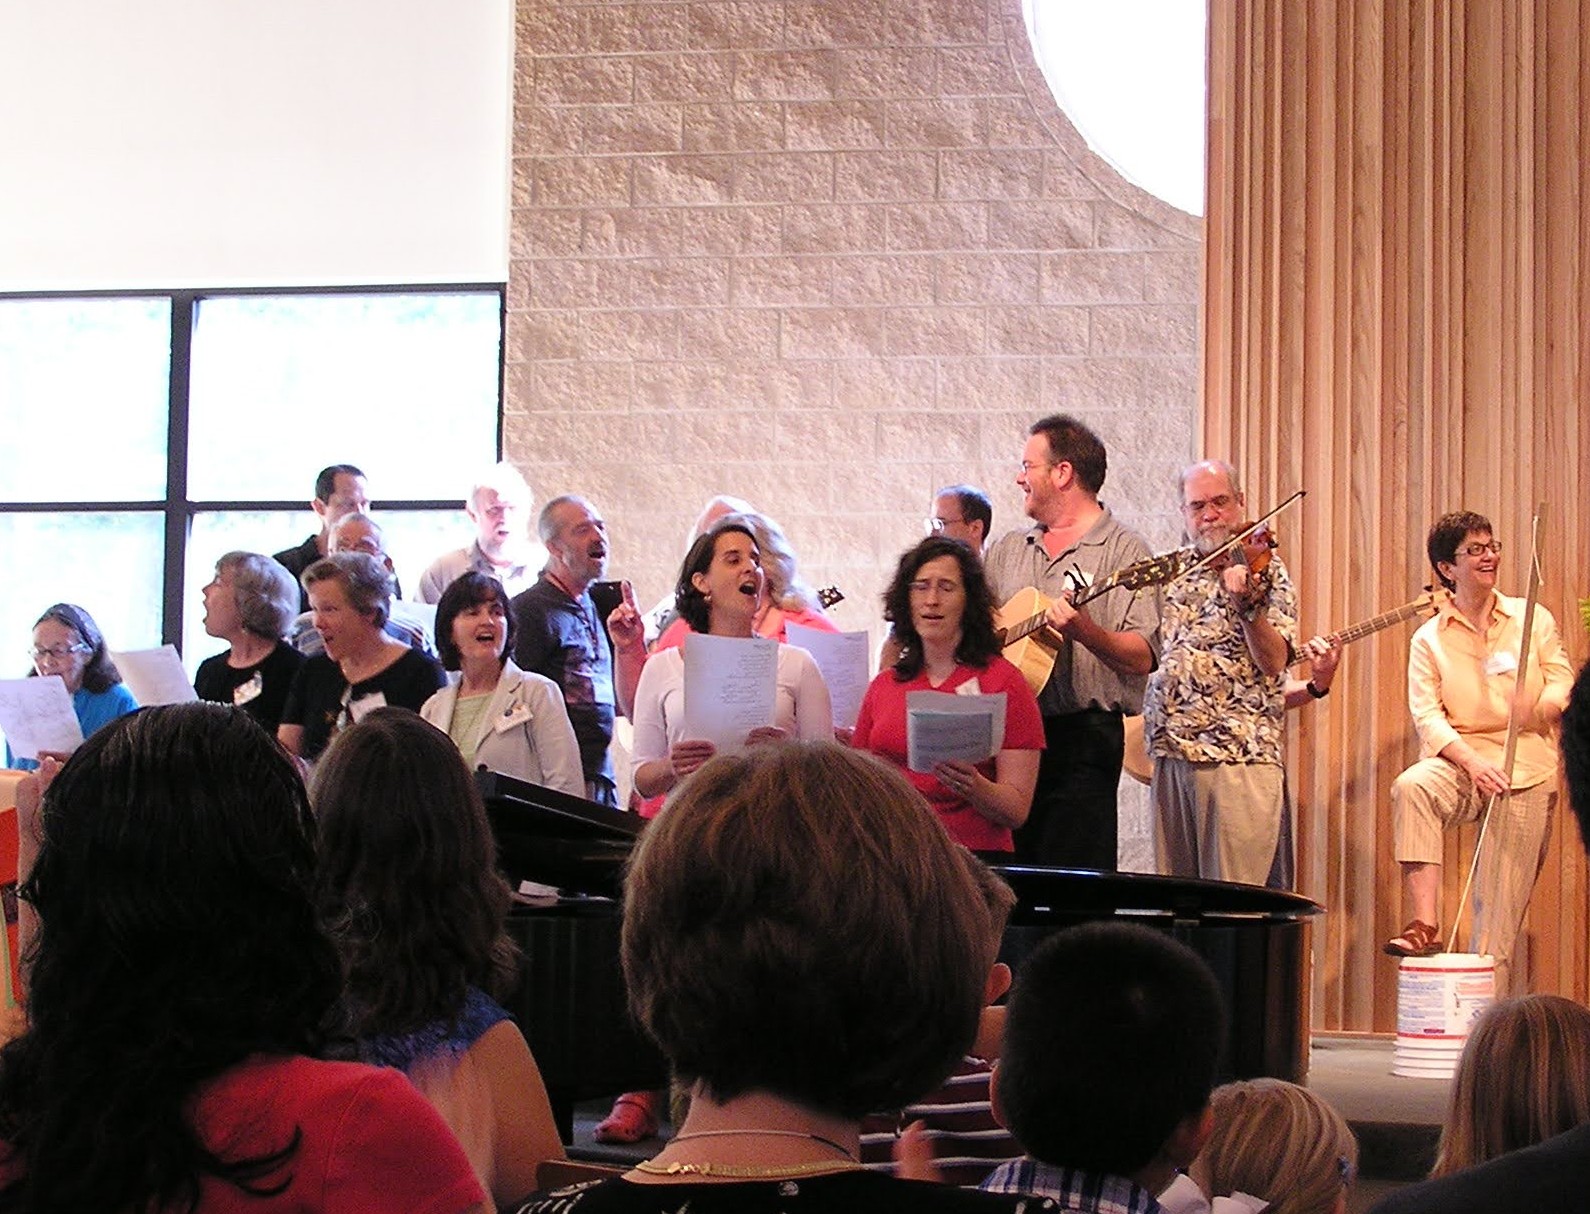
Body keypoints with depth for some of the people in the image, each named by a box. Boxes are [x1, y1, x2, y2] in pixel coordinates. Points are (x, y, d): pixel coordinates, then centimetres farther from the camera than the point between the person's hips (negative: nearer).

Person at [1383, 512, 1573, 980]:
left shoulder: (1533, 618, 9)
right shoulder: (1429, 639, 5)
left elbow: (1565, 686, 5)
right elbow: (1427, 715, -6)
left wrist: (1535, 707, -20)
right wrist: (1472, 762, -24)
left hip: (1526, 770, 0)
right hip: (1460, 761, 0)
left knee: (1500, 913, -5)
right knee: (1411, 786, -34)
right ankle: (1424, 925, -38)